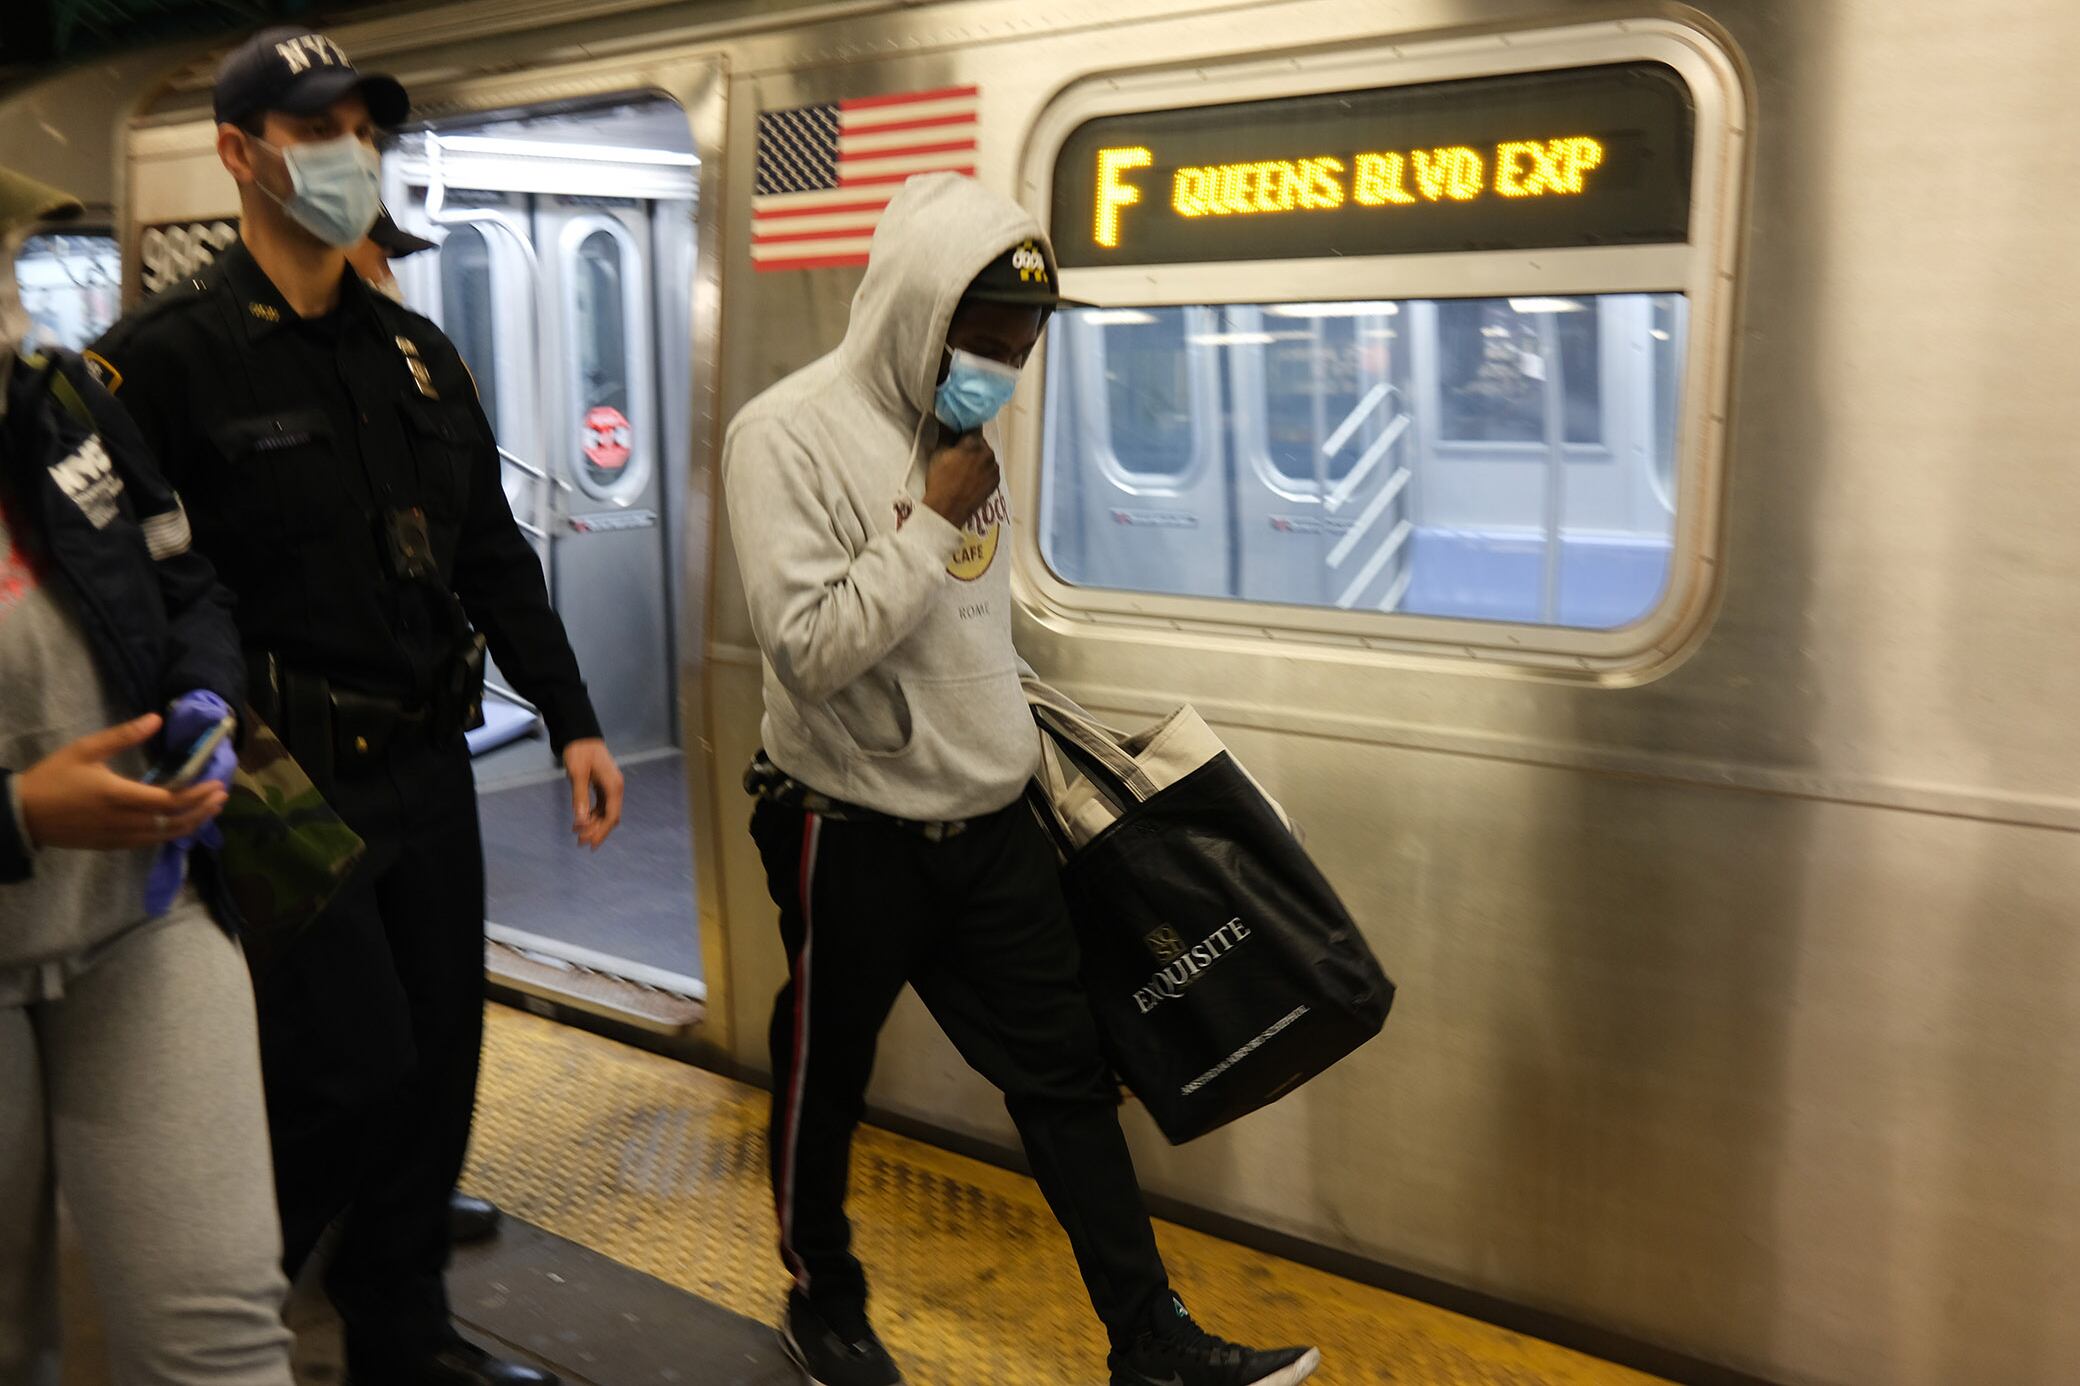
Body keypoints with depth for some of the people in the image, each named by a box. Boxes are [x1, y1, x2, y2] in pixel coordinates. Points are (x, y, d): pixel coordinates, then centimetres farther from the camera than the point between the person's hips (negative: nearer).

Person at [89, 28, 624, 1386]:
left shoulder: (417, 352, 12)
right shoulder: (169, 356, -8)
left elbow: (493, 554, 15)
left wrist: (572, 719, 10)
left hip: (429, 767, 7)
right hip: (287, 783, -6)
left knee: (438, 1062, 12)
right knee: (353, 1069, -6)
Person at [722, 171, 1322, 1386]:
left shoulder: (965, 423, 6)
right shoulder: (790, 437, -16)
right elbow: (809, 646, -24)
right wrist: (935, 519, -22)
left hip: (990, 819, 6)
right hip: (856, 831, -6)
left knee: (1068, 1075, 8)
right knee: (826, 1083, 14)